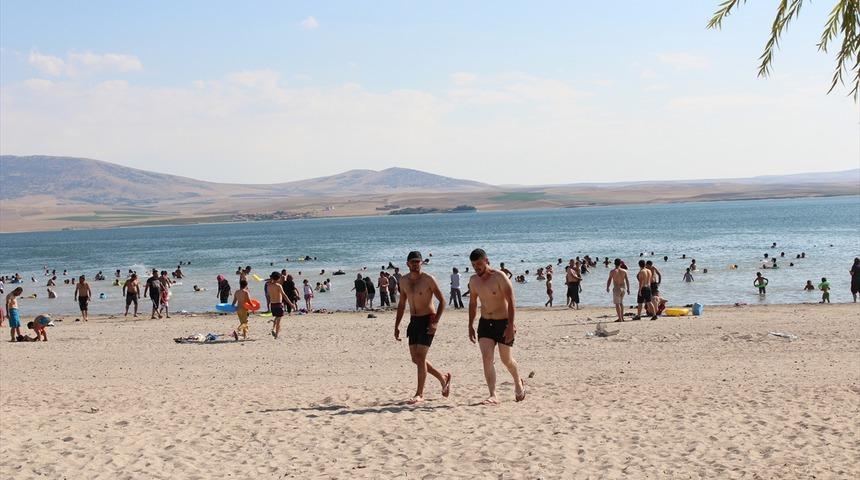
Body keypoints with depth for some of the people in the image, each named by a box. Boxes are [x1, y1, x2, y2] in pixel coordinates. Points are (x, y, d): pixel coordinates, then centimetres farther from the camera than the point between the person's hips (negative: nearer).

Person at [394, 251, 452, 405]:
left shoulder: (428, 280, -11)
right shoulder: (403, 281, 7)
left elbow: (442, 301, -8)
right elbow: (401, 304, 17)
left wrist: (435, 322, -17)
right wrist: (396, 326, 12)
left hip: (428, 320, -7)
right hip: (414, 321, 7)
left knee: (420, 357, -11)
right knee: (415, 359, 8)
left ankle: (419, 394, -3)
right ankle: (443, 378, 28)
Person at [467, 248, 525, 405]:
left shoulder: (500, 277, -16)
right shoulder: (473, 280, 3)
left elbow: (511, 302, -19)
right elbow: (473, 303, 16)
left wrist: (511, 326, -25)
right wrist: (470, 325, 13)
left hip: (503, 322, -4)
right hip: (485, 323, 5)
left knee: (506, 360, 8)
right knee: (486, 358, -12)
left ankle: (518, 383, 37)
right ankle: (493, 396, -13)